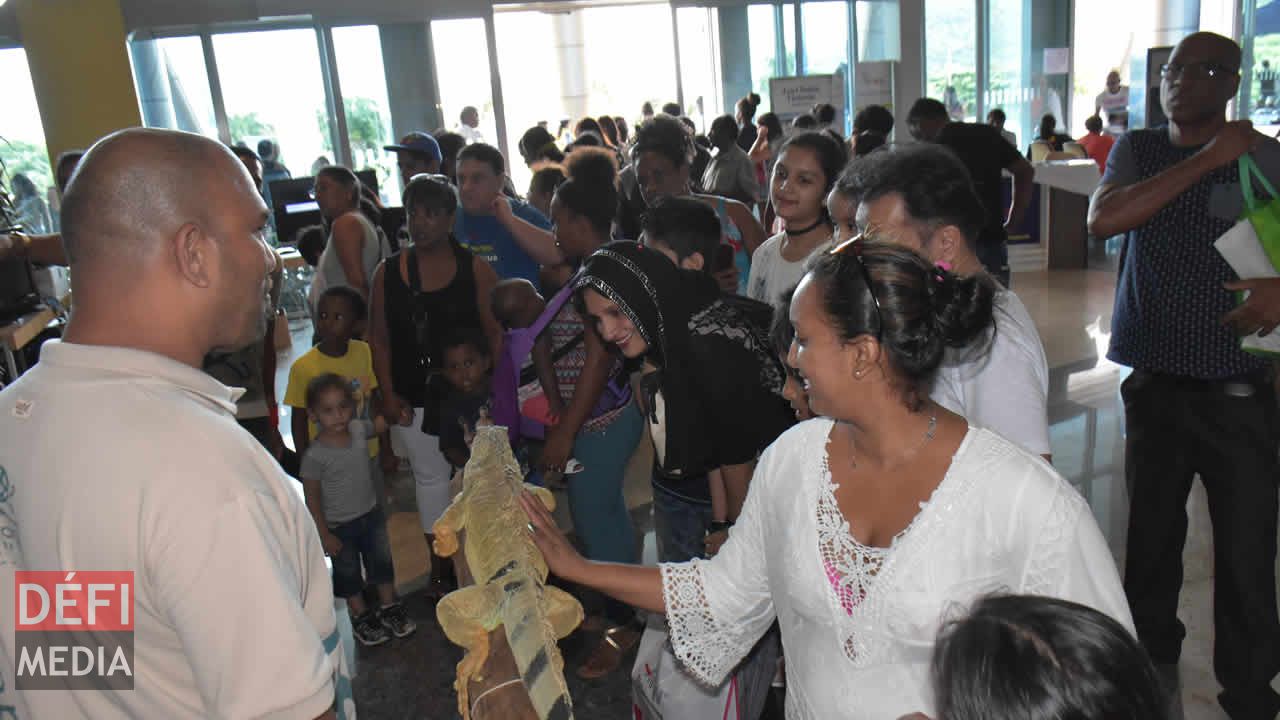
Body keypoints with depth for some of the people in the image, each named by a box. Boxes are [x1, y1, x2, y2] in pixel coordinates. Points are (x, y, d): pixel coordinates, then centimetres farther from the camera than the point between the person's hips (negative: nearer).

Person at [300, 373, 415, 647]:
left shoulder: (358, 429, -11)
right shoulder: (315, 455, -24)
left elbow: (380, 423, 12)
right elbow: (312, 498, -16)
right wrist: (324, 534, -13)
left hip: (371, 514, 5)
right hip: (339, 526, -4)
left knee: (382, 562, 18)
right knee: (348, 573, 15)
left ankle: (389, 608, 39)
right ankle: (361, 616, 37)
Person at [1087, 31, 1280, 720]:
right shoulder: (1137, 149, 5)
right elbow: (1102, 219, -14)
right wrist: (1205, 160, -17)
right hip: (1155, 383, 2)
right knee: (1151, 536, 15)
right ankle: (1151, 659, 35)